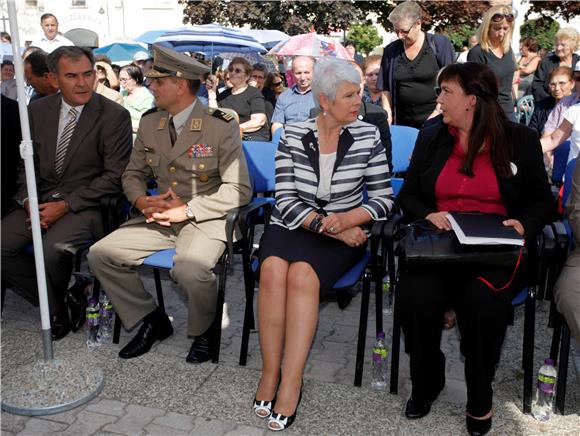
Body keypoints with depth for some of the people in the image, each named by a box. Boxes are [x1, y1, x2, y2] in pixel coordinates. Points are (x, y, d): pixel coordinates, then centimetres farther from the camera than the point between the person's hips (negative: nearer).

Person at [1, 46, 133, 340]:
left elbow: (115, 176, -10)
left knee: (53, 249, -31)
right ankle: (55, 303, 5)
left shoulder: (114, 116, -8)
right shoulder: (37, 111, 8)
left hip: (88, 204, -5)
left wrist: (65, 205, -16)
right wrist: (29, 201, -7)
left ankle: (58, 303, 5)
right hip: (41, 201, 5)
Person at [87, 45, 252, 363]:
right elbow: (133, 174, 15)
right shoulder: (149, 123, 8)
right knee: (100, 253, -9)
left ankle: (203, 331, -1)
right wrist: (142, 201, -8)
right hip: (159, 217, 6)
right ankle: (151, 320, 9)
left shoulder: (222, 127, -10)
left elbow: (239, 190, -13)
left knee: (189, 269, -35)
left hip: (205, 220, -6)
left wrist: (187, 209, -19)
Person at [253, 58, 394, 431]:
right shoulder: (293, 135, 0)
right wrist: (326, 226, -16)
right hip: (292, 226, 1)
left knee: (301, 274, -31)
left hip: (344, 232, -1)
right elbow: (286, 201, -4)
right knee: (274, 269, -31)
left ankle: (291, 382, -24)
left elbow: (384, 198, -1)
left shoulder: (368, 137, 0)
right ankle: (270, 372, -18)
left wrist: (345, 220, -18)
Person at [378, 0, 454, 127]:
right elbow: (386, 87, 10)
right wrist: (388, 113, -1)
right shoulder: (391, 50, 5)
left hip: (435, 121, -2)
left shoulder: (440, 44, -3)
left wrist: (438, 112, -12)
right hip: (403, 122, 3)